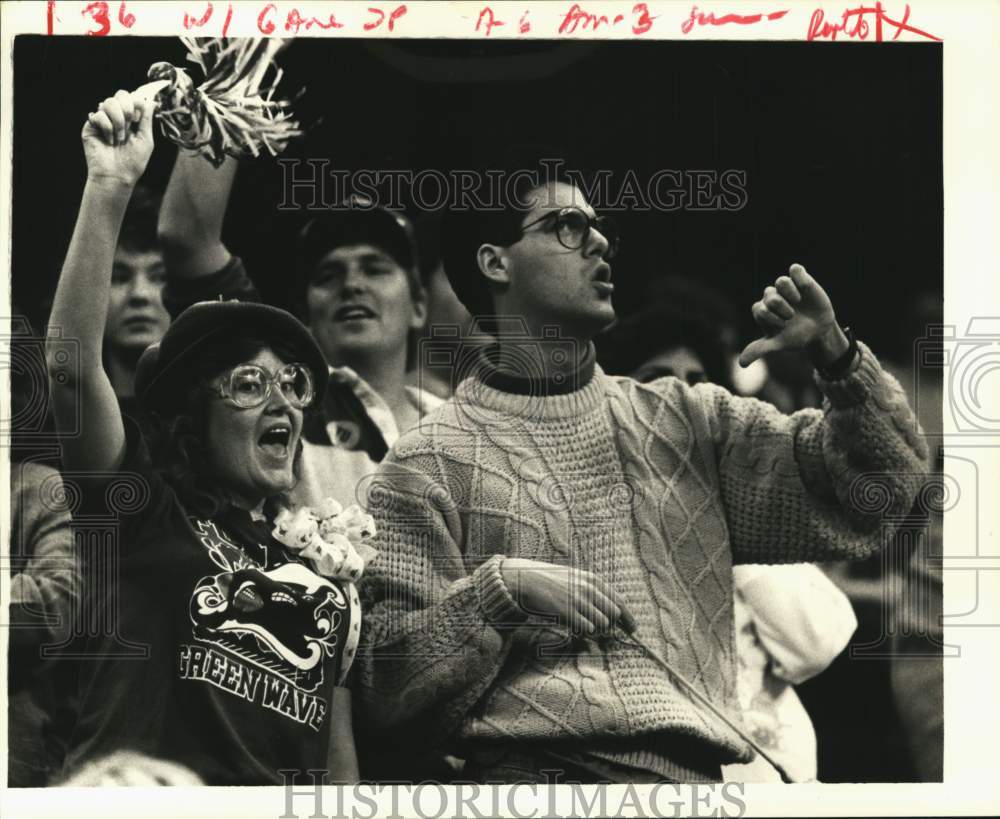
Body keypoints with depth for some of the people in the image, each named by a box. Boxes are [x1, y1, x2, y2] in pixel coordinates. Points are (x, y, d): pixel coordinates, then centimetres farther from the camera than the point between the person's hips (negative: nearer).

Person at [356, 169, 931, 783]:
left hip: (699, 768, 4)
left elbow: (881, 490, 17)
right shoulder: (432, 463, 6)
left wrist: (836, 356, 2)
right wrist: (500, 590, -14)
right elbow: (388, 687, 1)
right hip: (537, 768, -4)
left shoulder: (683, 418, 18)